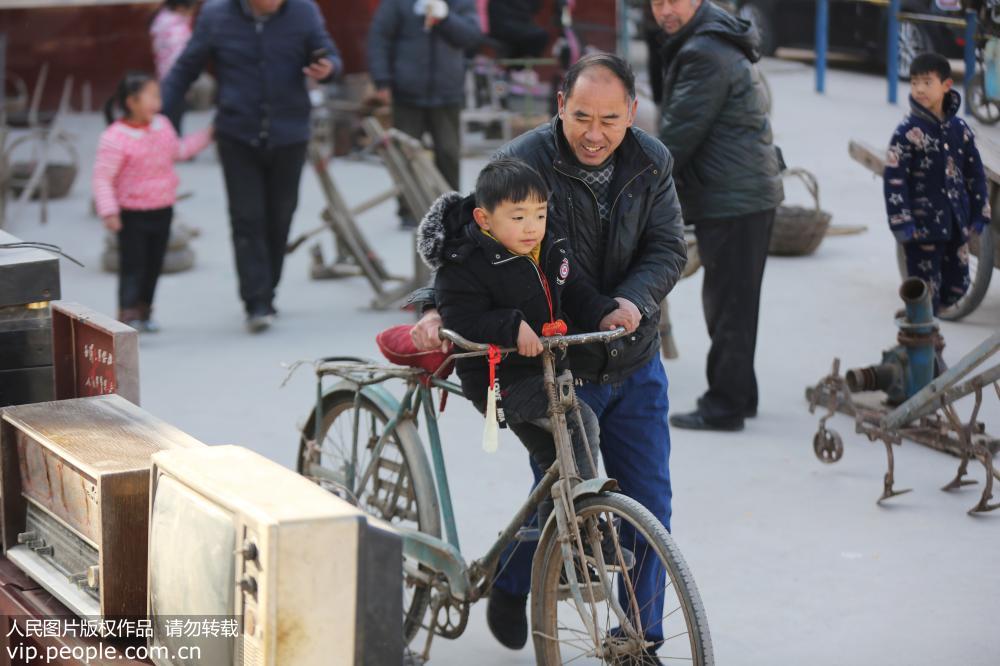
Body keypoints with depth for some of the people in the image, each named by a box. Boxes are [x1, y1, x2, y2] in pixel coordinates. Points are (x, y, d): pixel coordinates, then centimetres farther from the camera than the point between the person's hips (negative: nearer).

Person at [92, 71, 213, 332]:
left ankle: (143, 311, 26)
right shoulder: (115, 138, -19)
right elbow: (102, 177, -18)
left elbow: (178, 150, 23)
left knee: (154, 264, 14)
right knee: (132, 265, -5)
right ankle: (127, 313, -2)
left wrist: (206, 136, 23)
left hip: (162, 210, 7)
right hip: (132, 214, -7)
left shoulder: (162, 126, 4)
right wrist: (108, 211, -24)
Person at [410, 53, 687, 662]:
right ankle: (510, 586, 31)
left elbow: (668, 248, -5)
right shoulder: (524, 162, -14)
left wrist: (634, 300, -24)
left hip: (635, 366, 4)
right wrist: (439, 308, -28)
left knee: (649, 502, 3)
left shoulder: (652, 163, -1)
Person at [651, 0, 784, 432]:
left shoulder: (703, 55, -18)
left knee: (728, 305, -5)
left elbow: (679, 135, -18)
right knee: (733, 303, 17)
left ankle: (725, 406, 0)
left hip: (731, 200, -11)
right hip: (751, 193, 11)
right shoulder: (719, 42, 16)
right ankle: (737, 394, 26)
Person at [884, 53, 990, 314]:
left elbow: (975, 173, 13)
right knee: (926, 289, -2)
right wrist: (901, 222, -15)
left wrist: (980, 213, 11)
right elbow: (894, 179, -11)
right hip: (923, 225, -5)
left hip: (956, 224, 5)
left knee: (957, 286, 12)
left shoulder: (959, 128, 6)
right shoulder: (907, 132, -10)